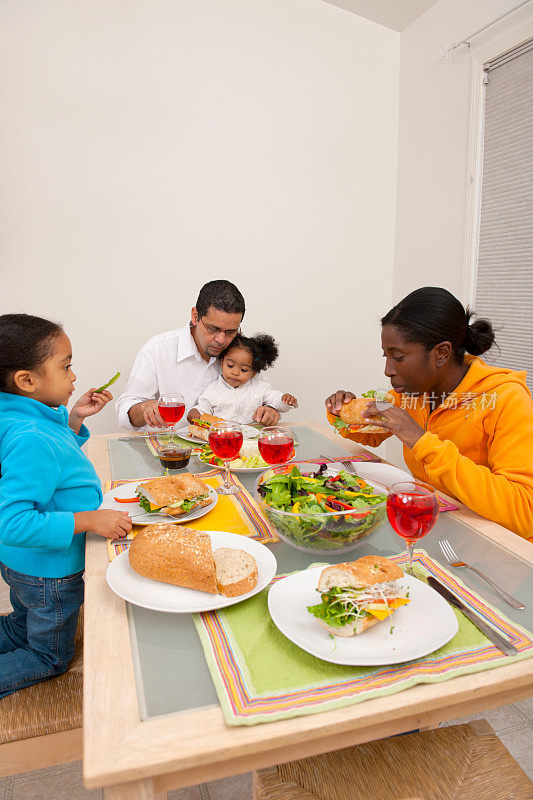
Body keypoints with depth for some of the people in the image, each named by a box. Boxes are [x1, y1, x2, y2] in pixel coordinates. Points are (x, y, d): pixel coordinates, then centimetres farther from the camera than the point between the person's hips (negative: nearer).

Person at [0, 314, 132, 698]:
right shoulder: (31, 439, -36)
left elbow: (56, 459, 13)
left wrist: (75, 418, -1)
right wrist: (88, 519, -35)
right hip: (50, 572, -8)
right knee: (50, 657, 20)